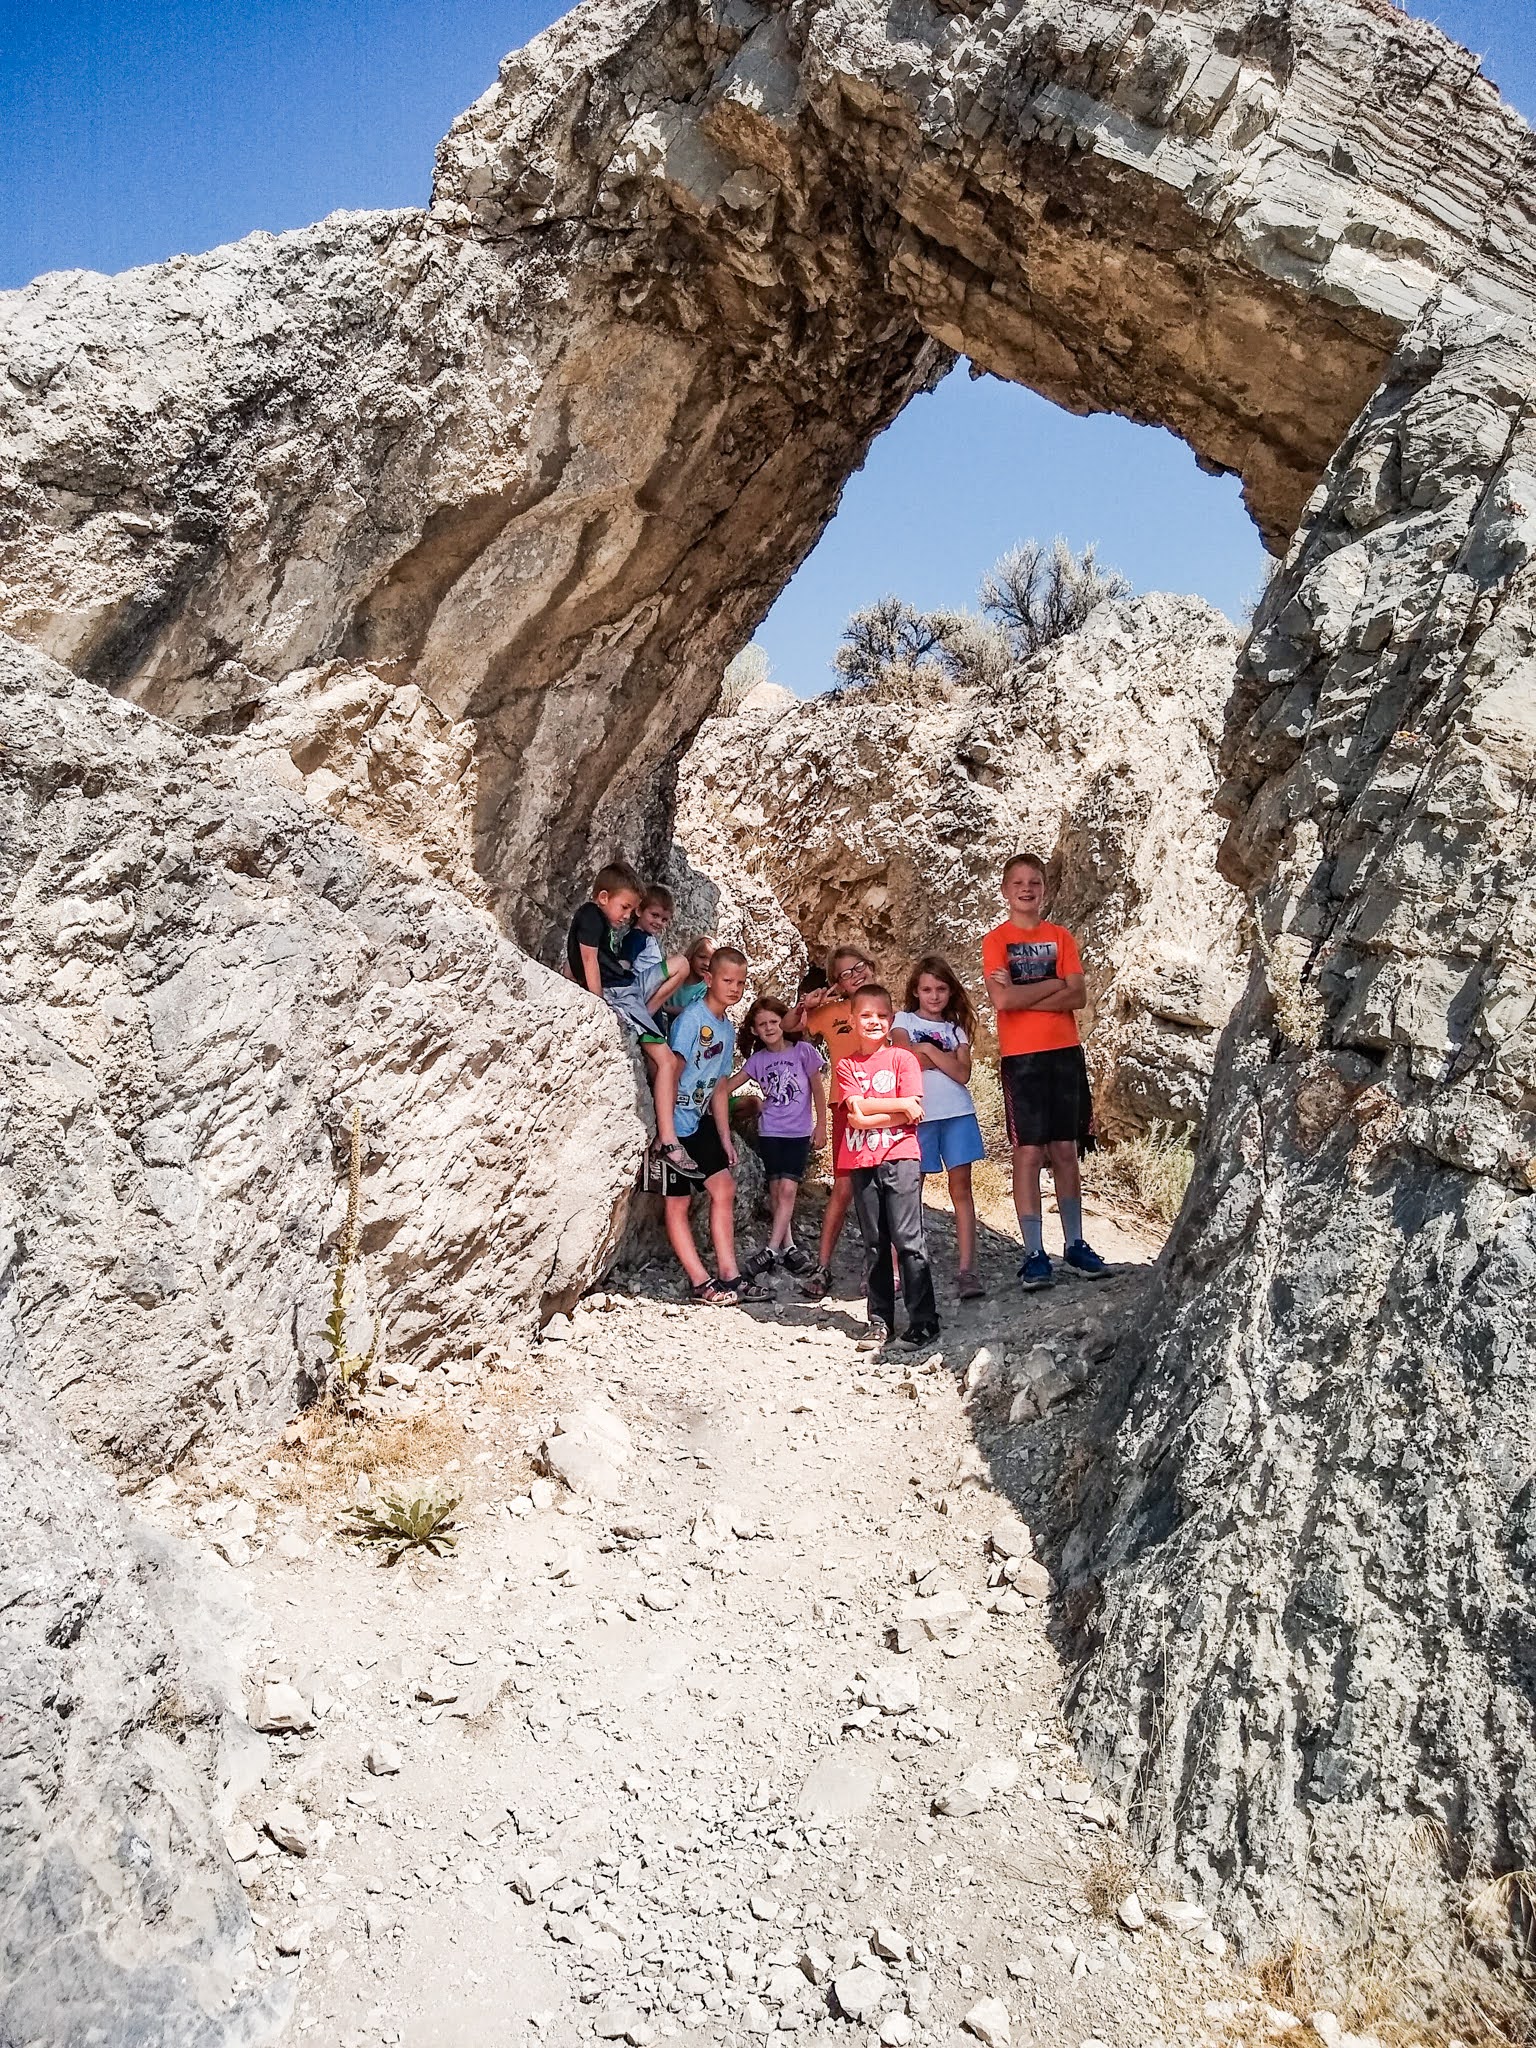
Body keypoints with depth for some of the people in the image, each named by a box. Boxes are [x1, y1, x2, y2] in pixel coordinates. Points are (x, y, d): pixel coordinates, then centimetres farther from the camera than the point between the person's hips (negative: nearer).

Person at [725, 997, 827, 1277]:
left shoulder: (802, 1051, -6)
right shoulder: (757, 1059, 1)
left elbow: (818, 1090, 0)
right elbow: (727, 1087, 2)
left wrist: (821, 1126, 1)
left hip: (799, 1131, -3)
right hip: (770, 1131, 3)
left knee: (787, 1189, -11)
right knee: (776, 1190, 3)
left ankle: (771, 1250, -11)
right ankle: (788, 1246, 13)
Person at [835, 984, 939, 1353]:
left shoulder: (903, 1058, 3)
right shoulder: (847, 1065, 10)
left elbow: (912, 1115, -7)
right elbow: (857, 1107, -5)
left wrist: (868, 1117, -9)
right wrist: (900, 1104, -10)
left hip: (900, 1158, -3)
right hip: (862, 1162, 3)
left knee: (908, 1240, -7)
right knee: (874, 1246, 9)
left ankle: (924, 1322, -2)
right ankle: (879, 1322, 16)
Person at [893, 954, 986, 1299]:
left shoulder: (956, 1028, 14)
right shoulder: (904, 1019, 9)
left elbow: (963, 1074, -2)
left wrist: (927, 1050, -5)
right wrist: (942, 1057, -3)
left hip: (957, 1112, 2)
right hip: (917, 1113, -2)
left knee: (961, 1188, -3)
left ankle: (967, 1270, -5)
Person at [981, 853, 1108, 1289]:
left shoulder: (1061, 937, 10)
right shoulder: (996, 941, 0)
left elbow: (1078, 996, -1)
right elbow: (1002, 999, -14)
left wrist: (1024, 995, -10)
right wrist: (1053, 984, -6)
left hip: (1065, 1052, 3)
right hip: (1021, 1057, -3)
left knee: (1065, 1151, 8)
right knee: (1029, 1153, -3)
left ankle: (1075, 1243, 17)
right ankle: (1034, 1253, 2)